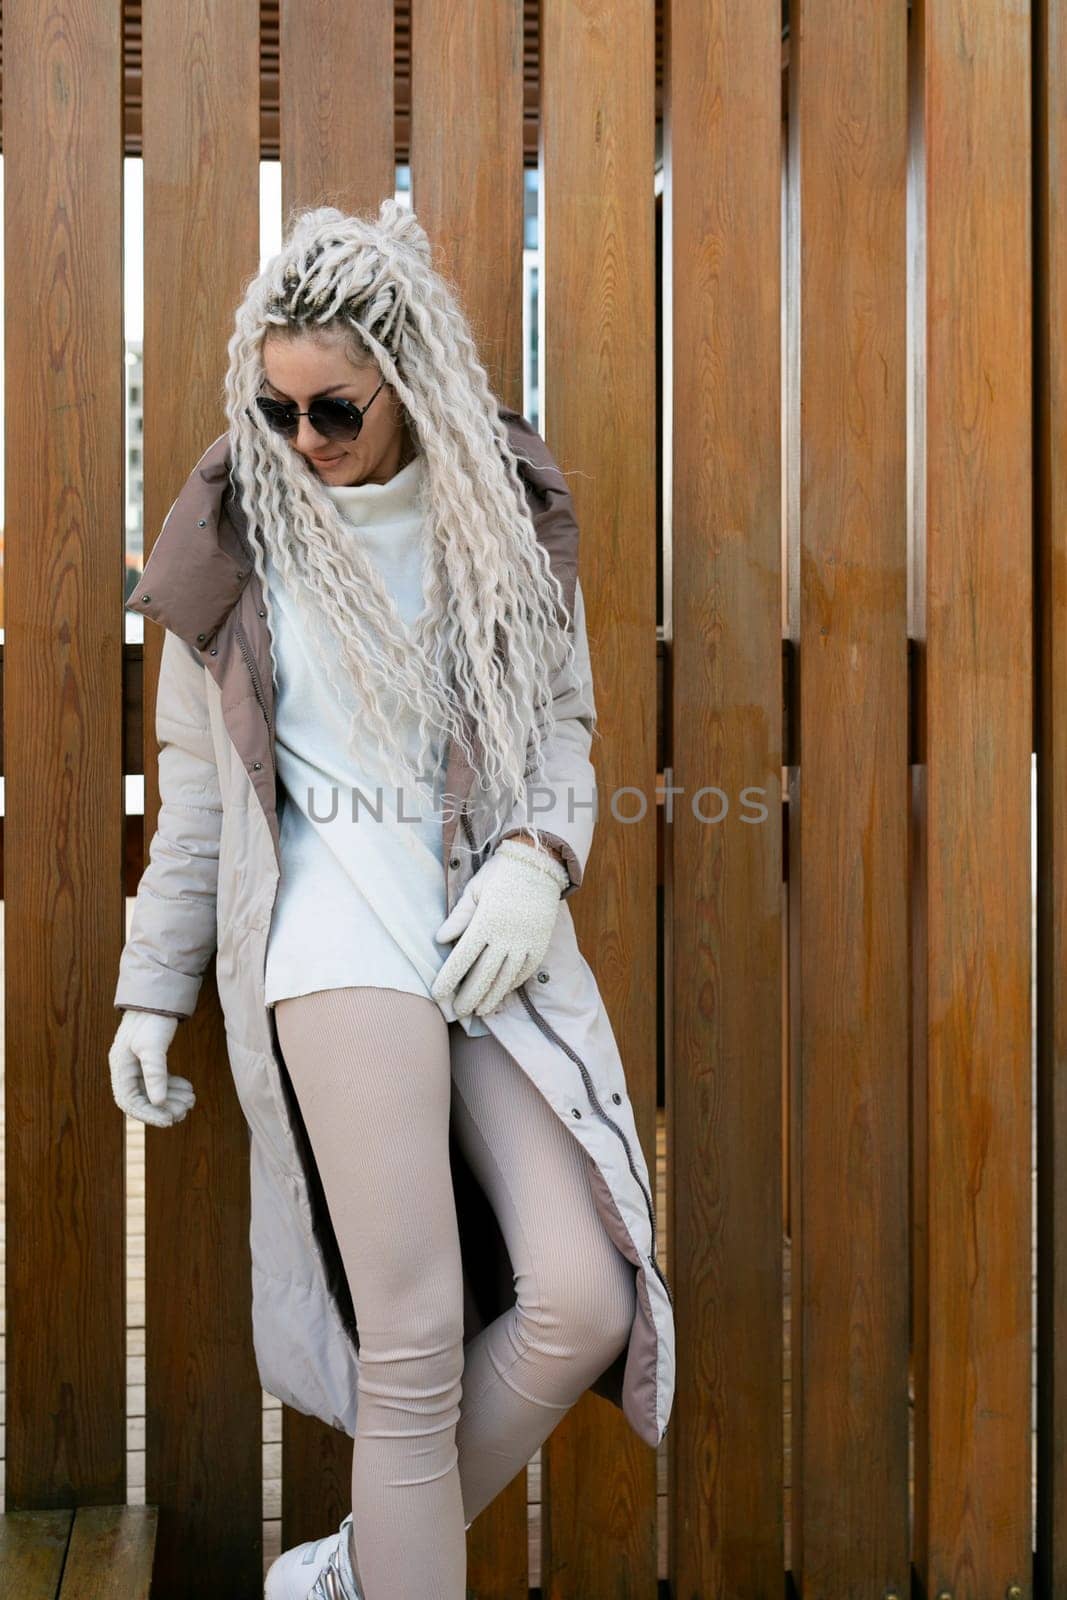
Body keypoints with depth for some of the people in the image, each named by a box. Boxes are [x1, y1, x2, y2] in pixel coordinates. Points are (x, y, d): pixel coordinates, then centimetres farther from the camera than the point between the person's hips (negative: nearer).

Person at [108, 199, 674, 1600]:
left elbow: (565, 725, 14)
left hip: (497, 926, 3)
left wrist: (538, 860, -7)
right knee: (416, 1337, -10)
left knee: (586, 1305, -5)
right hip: (349, 906, -3)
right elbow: (195, 781, 11)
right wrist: (152, 992, 12)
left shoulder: (505, 518, 9)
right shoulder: (245, 534, 5)